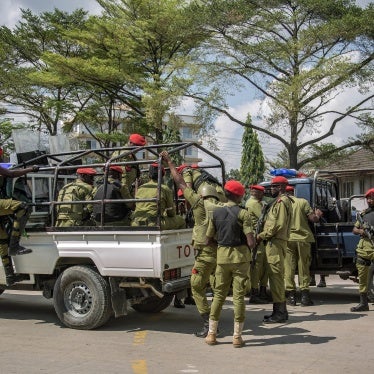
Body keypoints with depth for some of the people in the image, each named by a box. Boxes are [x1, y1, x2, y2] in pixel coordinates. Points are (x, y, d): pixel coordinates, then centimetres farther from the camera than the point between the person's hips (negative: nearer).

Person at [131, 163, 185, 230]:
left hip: (136, 225, 5)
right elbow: (172, 213, 10)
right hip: (154, 224, -5)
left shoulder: (140, 188, 16)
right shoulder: (165, 189, 2)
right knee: (181, 220, 15)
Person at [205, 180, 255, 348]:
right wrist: (249, 246, 6)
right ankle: (237, 336, 8)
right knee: (238, 295, 3)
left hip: (222, 254, 4)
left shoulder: (216, 213, 3)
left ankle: (211, 334, 16)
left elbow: (209, 239, 7)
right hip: (240, 257, -3)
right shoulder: (242, 213, -10)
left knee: (219, 294, 13)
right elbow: (251, 242, -16)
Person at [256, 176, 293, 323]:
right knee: (275, 276, 13)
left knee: (276, 276, -10)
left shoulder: (282, 201, -9)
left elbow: (279, 224, -19)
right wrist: (264, 235, 12)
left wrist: (261, 235, -13)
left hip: (275, 243, -11)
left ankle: (280, 312, -7)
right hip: (274, 242, 11)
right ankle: (279, 311, 19)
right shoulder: (278, 201, 23)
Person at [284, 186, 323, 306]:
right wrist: (318, 215, 19)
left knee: (288, 268, 5)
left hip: (287, 239, 0)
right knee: (304, 268, 7)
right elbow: (313, 219, -3)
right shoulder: (302, 202, 1)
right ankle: (305, 295, 6)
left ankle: (291, 295, 4)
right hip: (303, 238, 0)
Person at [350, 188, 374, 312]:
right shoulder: (363, 214, 17)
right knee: (362, 276, 8)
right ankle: (363, 303, 16)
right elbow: (354, 230, 20)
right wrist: (361, 231, -2)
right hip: (363, 247, 5)